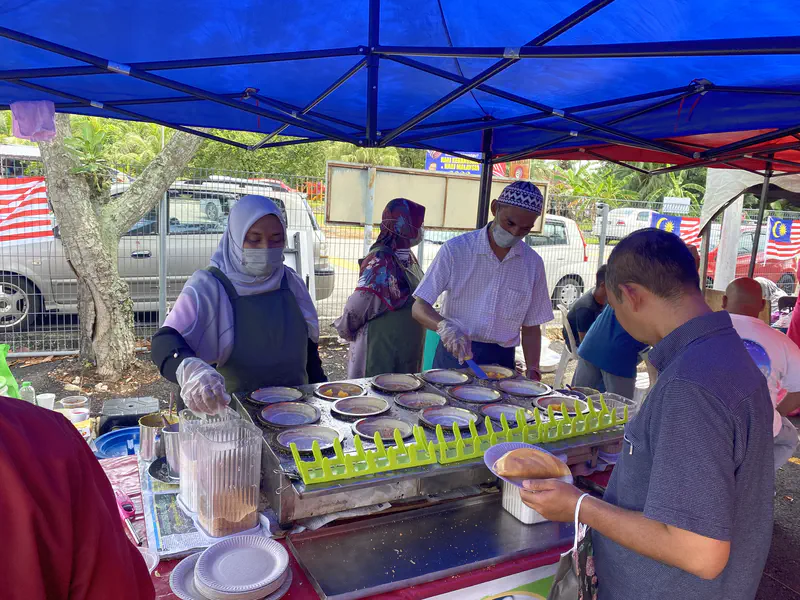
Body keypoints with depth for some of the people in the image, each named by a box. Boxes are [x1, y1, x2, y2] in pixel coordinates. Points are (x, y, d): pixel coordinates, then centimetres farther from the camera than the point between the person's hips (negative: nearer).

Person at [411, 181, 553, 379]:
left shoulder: (533, 263, 2)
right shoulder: (455, 250, -8)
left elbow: (531, 328, 8)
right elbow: (419, 307, -10)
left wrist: (533, 371, -3)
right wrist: (444, 326, -29)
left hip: (501, 361, 2)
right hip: (453, 356, -2)